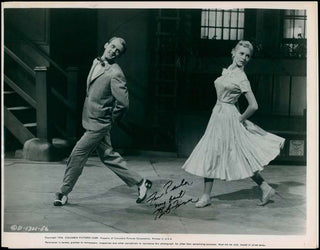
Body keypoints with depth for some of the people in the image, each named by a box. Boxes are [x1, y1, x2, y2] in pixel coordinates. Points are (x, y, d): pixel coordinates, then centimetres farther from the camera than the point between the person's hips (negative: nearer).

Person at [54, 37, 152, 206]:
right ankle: (140, 182, 24)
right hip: (92, 121, 9)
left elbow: (123, 102, -21)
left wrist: (111, 121, -7)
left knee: (77, 156, -1)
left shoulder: (115, 73, -18)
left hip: (98, 124, -9)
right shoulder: (96, 62, 9)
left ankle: (63, 193, 15)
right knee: (108, 157, 15)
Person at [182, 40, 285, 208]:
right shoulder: (227, 71, 8)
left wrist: (240, 120, -8)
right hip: (218, 115, 8)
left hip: (228, 117, -8)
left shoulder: (241, 79, -15)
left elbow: (253, 106, -20)